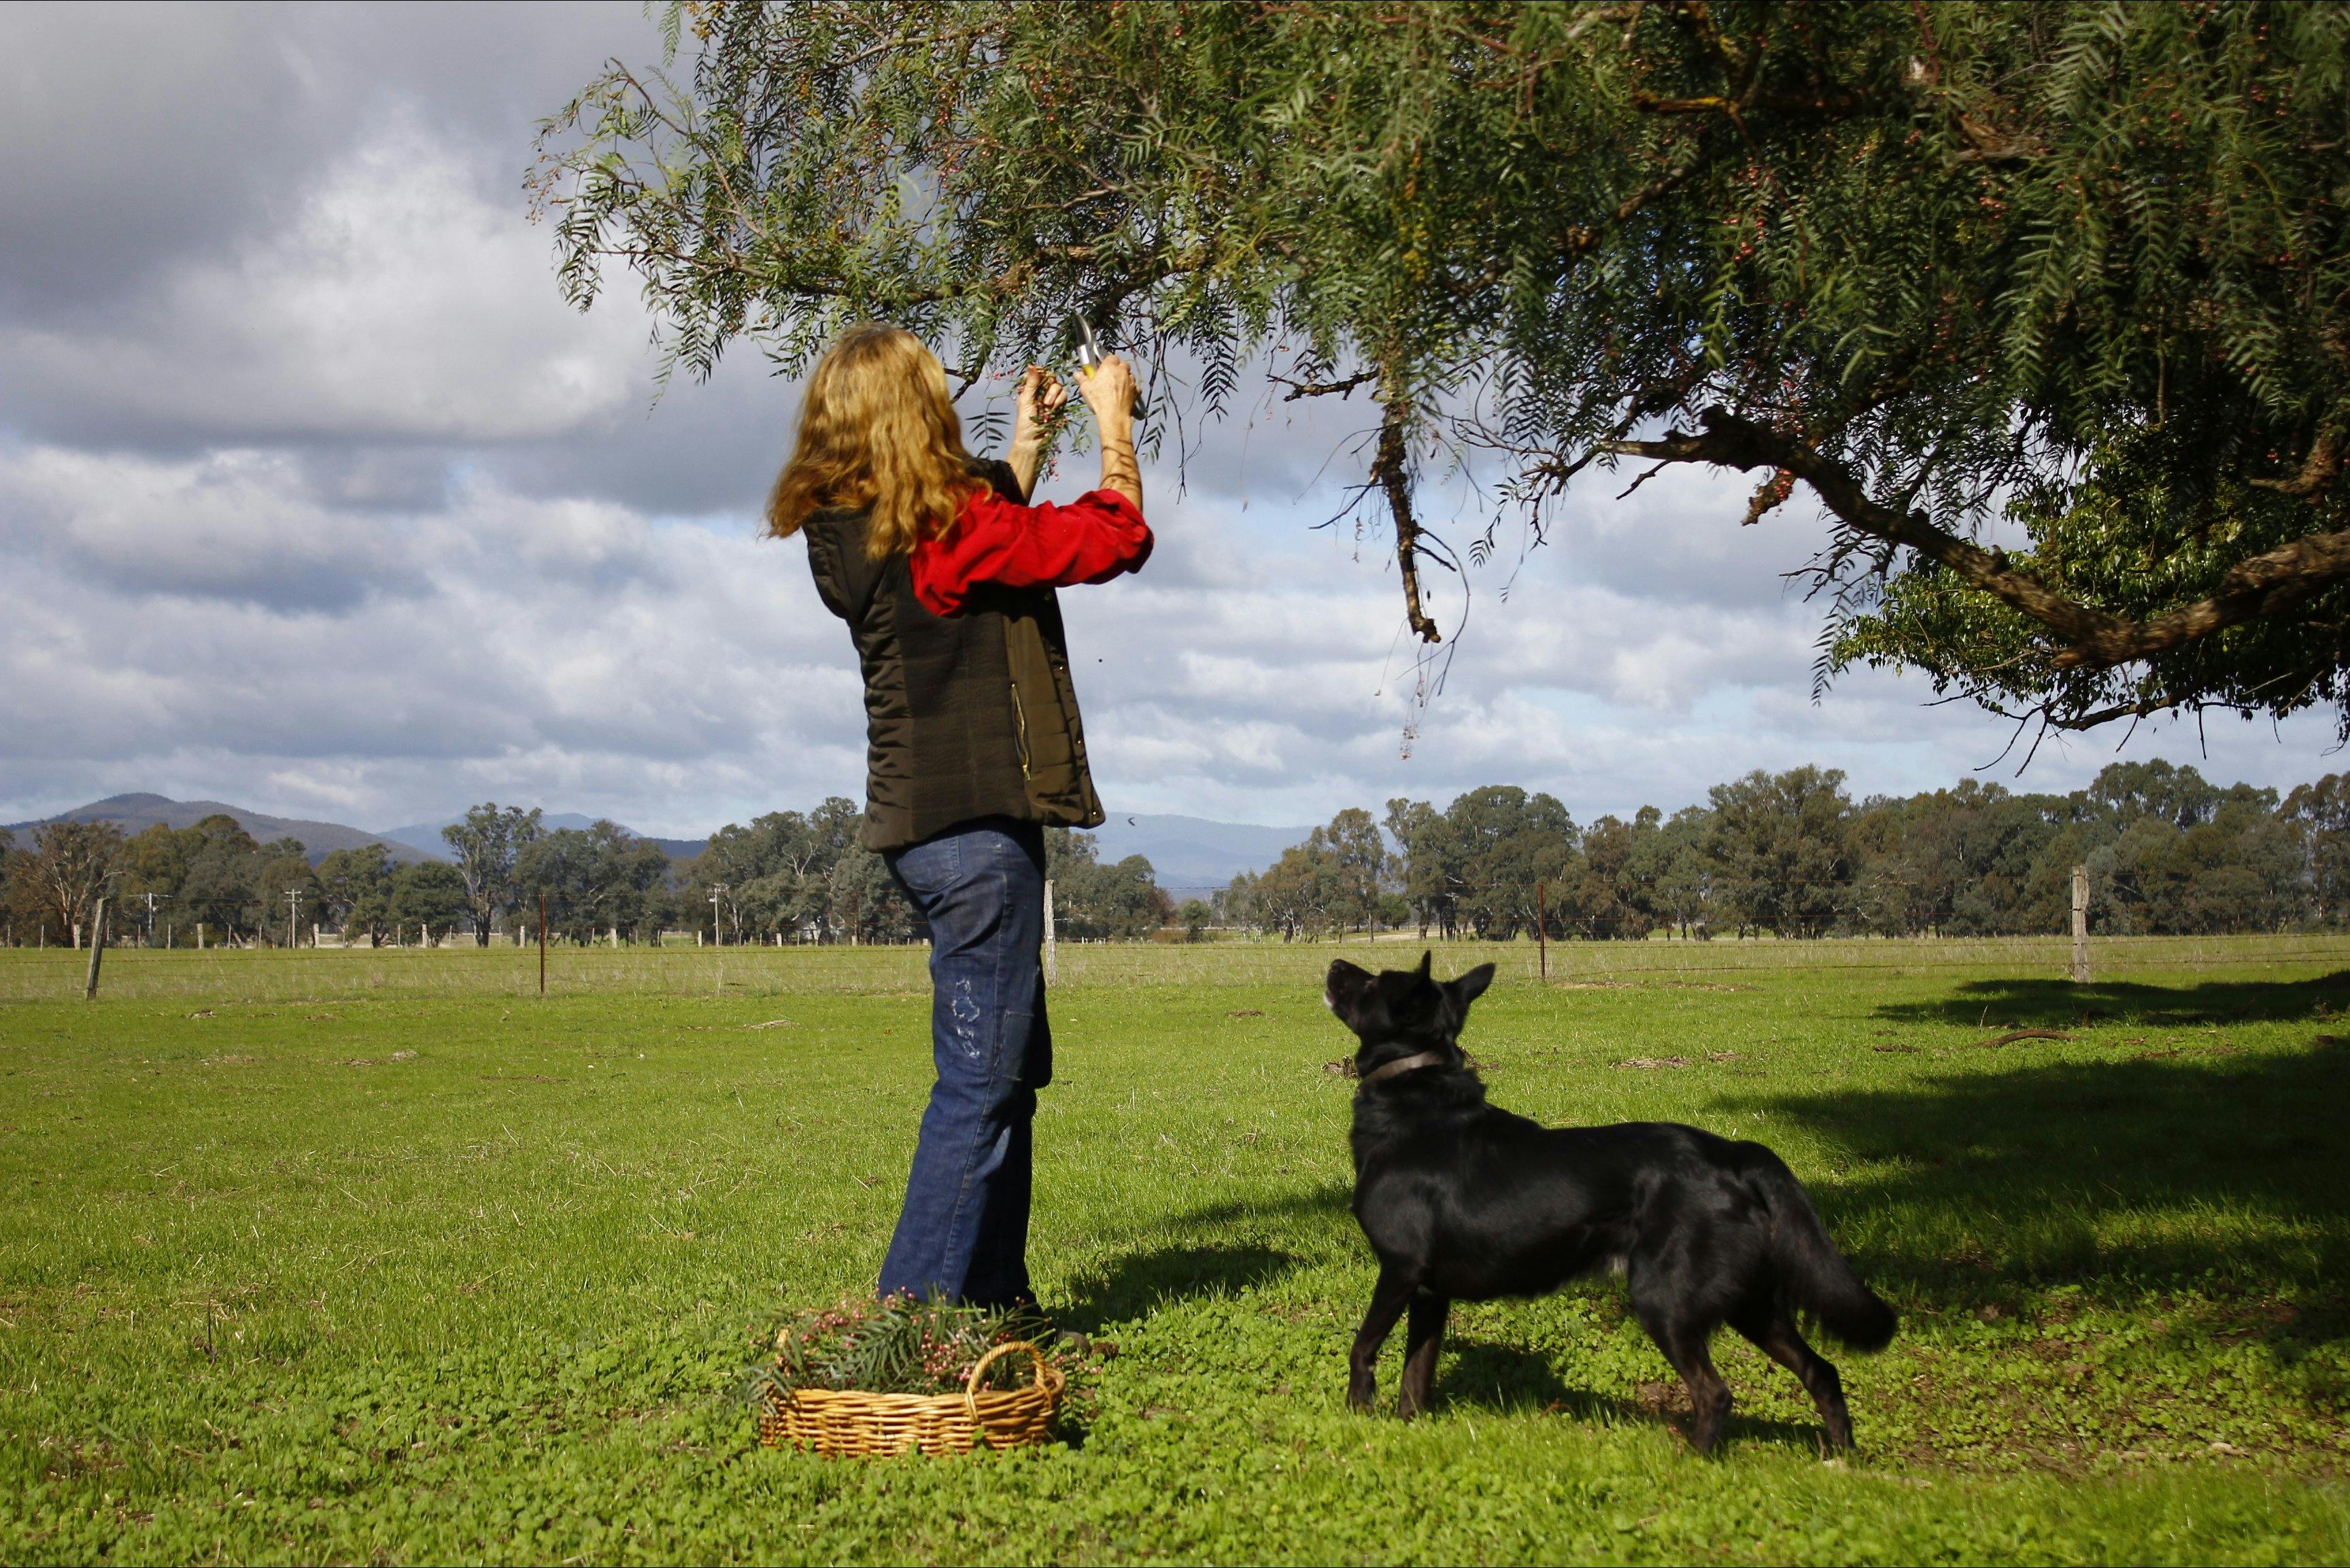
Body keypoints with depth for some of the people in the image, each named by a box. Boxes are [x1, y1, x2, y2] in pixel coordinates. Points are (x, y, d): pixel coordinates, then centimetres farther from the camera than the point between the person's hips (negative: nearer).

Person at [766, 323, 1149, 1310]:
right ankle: (918, 1310, -4)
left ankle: (992, 1297, 25)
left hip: (928, 824, 10)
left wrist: (1026, 443, 32)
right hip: (974, 827, -10)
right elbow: (1113, 536, -10)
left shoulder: (852, 533, 9)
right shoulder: (939, 527, -17)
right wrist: (1112, 418, 5)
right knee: (981, 1078, -6)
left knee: (1009, 1072, 18)